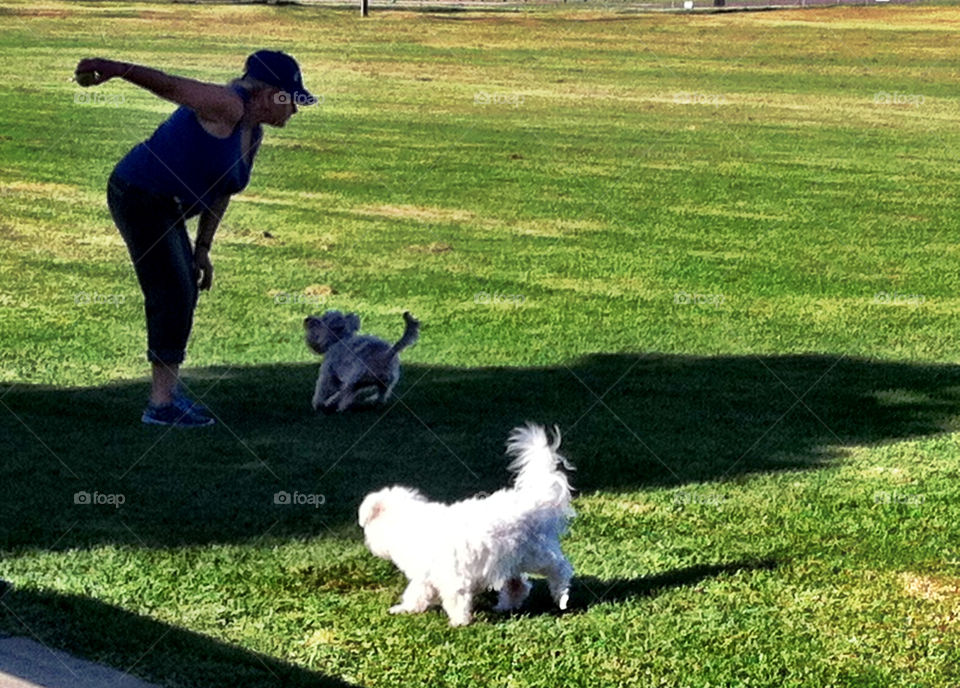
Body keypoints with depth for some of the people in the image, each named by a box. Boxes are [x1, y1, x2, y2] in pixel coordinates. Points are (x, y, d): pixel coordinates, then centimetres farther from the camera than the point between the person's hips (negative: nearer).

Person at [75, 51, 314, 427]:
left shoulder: (253, 135, 11)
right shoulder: (227, 105, -18)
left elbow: (220, 193, 17)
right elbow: (171, 85, -29)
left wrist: (202, 249, 17)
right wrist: (114, 69, -43)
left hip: (165, 208, 11)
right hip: (140, 197, -11)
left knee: (185, 292, 19)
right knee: (172, 296, -10)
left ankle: (171, 390, 32)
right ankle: (160, 405, -5)